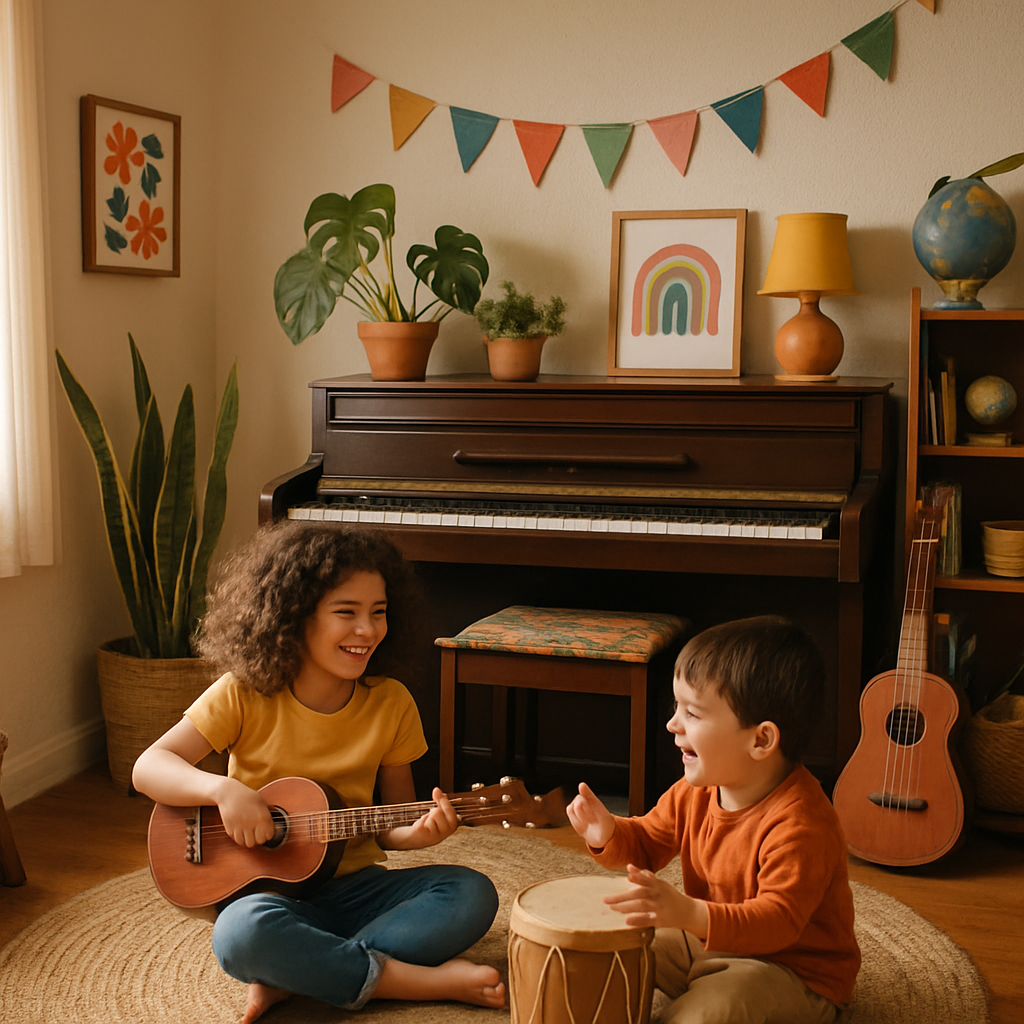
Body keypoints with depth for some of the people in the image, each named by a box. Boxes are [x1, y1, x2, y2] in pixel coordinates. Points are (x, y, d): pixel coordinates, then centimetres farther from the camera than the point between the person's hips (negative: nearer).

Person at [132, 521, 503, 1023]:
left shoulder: (391, 704, -2)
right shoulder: (245, 695, -8)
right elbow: (148, 767, -10)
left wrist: (420, 830, -17)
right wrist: (223, 789, -28)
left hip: (356, 886, 3)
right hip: (268, 887, -3)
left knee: (474, 894, -21)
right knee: (241, 933, -37)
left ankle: (291, 978, -22)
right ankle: (427, 979, -22)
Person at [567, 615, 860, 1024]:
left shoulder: (799, 824, -32)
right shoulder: (697, 790, -5)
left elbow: (779, 920, -38)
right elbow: (647, 843, 9)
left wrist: (691, 915, -53)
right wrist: (609, 834, -15)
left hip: (795, 972, -8)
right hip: (709, 941, 8)